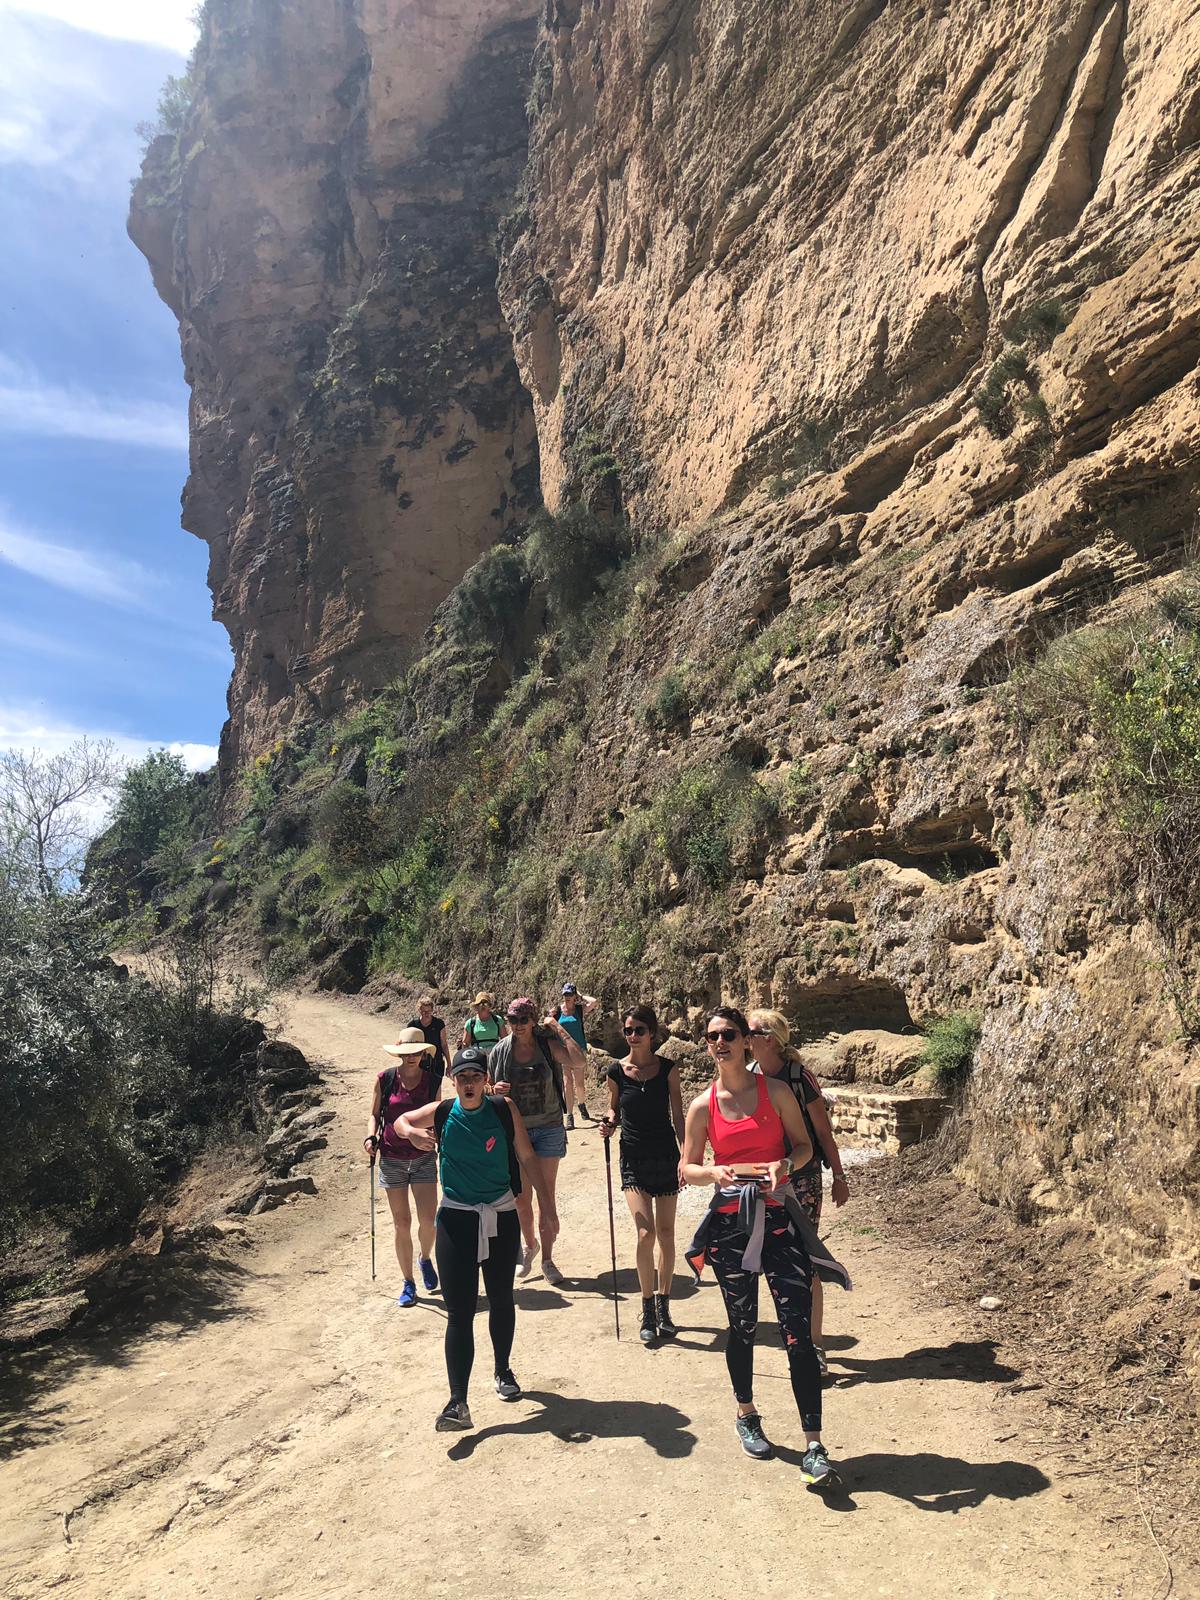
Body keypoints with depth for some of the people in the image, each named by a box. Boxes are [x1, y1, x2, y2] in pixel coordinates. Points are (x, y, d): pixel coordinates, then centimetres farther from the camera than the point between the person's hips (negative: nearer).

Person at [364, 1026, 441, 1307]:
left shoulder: (432, 1081, -1)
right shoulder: (385, 1079, -4)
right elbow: (375, 1115, 7)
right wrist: (371, 1137, -9)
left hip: (423, 1157, 0)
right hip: (392, 1159, 0)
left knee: (428, 1219, -8)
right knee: (402, 1223, 2)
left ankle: (425, 1258, 25)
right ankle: (408, 1283, 18)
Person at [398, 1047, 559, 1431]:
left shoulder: (504, 1111, -6)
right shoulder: (441, 1114, -5)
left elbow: (527, 1159, 1)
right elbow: (402, 1120, 14)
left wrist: (548, 1210, 0)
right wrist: (413, 1133, -10)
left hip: (501, 1217, 1)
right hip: (456, 1219, -1)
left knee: (501, 1300, 17)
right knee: (459, 1312, -6)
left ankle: (503, 1370, 40)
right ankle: (458, 1402, -4)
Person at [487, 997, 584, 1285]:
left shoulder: (548, 1045, -9)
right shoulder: (500, 1052, -2)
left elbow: (577, 1060, -27)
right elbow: (488, 1089, 9)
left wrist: (558, 1027, -22)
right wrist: (494, 1090, -15)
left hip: (548, 1129, -2)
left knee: (547, 1197, 3)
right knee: (521, 1199, 10)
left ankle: (547, 1259, 16)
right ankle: (530, 1244, 37)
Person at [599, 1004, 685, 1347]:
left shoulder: (667, 1069, -4)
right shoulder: (617, 1071, -2)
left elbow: (678, 1117, -1)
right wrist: (609, 1122, -9)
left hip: (666, 1156, 1)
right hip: (633, 1160, 0)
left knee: (666, 1235, 8)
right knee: (646, 1233, -13)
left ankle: (663, 1306, 25)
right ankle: (648, 1313, 1)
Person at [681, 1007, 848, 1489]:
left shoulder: (775, 1091, -3)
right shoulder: (703, 1106, 0)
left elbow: (804, 1145, 4)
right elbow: (687, 1168, 5)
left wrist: (784, 1164, -17)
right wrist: (715, 1172, -17)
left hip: (778, 1218, -1)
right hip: (729, 1224, 1)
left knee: (797, 1332, -5)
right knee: (743, 1326, 13)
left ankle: (814, 1448, 2)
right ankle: (747, 1415, 36)